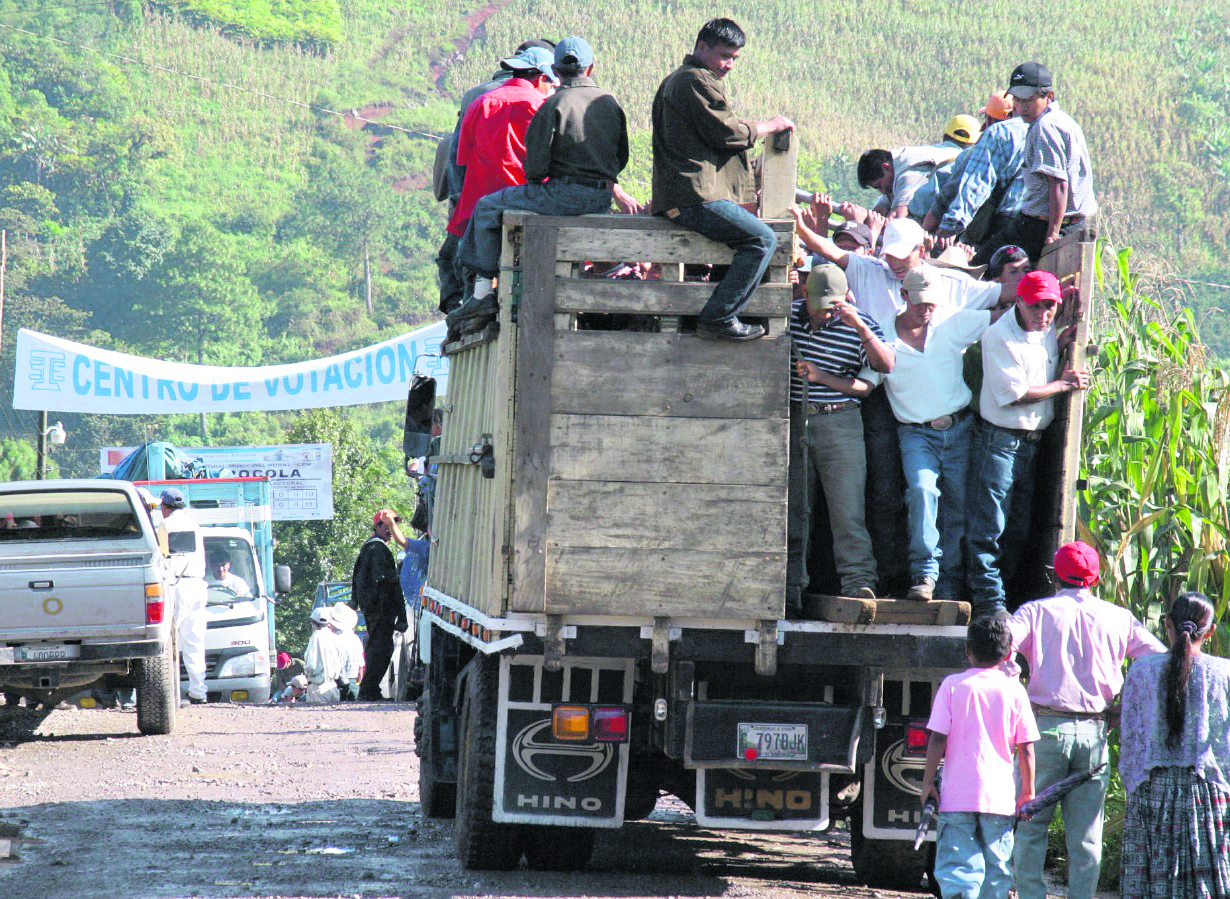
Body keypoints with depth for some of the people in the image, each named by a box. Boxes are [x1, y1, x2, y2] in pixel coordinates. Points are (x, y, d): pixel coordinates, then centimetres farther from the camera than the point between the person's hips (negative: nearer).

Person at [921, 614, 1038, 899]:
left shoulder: (953, 686, -1)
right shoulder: (1014, 691, 2)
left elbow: (937, 739, -5)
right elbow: (1026, 749, 3)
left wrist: (928, 782, 3)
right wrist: (1028, 791, 11)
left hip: (957, 795, -2)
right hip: (1000, 797, 2)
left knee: (955, 865, -5)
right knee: (997, 867, 12)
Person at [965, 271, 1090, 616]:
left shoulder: (1047, 329, 7)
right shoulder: (1000, 337, -17)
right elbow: (1014, 393, -18)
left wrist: (1059, 345, 6)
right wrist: (1063, 384, -11)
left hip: (1033, 441, 8)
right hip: (999, 441, -8)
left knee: (1018, 528, 11)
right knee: (988, 526, -7)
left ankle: (1001, 586, 20)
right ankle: (987, 598, -4)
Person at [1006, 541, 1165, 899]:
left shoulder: (1037, 611, 2)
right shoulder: (1118, 618, 7)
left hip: (1047, 726, -2)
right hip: (1094, 733, 2)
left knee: (1031, 826, 5)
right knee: (1086, 834, 6)